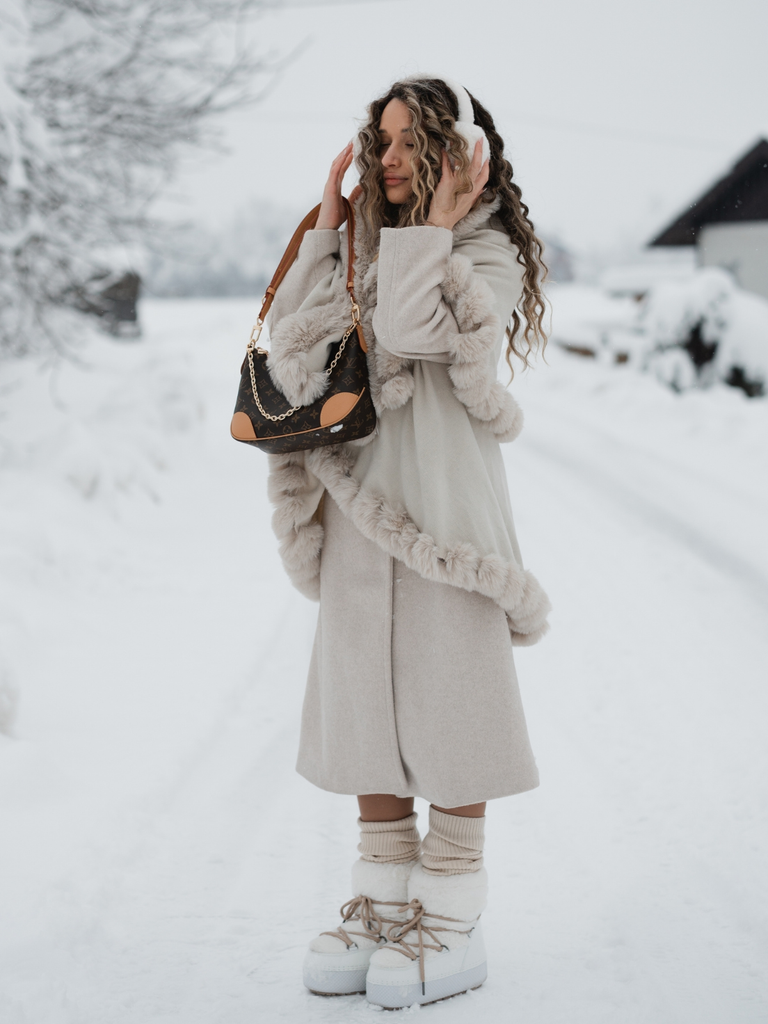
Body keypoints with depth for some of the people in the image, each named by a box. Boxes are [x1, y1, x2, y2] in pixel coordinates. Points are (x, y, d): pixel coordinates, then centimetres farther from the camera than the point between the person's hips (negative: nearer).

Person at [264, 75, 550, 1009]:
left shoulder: (491, 255, -3)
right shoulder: (366, 253, 16)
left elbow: (412, 328, -22)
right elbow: (289, 344, 1)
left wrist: (439, 221, -13)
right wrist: (326, 223, 4)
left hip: (445, 508, -6)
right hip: (361, 510, 7)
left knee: (446, 705, -2)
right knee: (366, 707, 9)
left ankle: (453, 927, 8)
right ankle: (384, 906, 21)